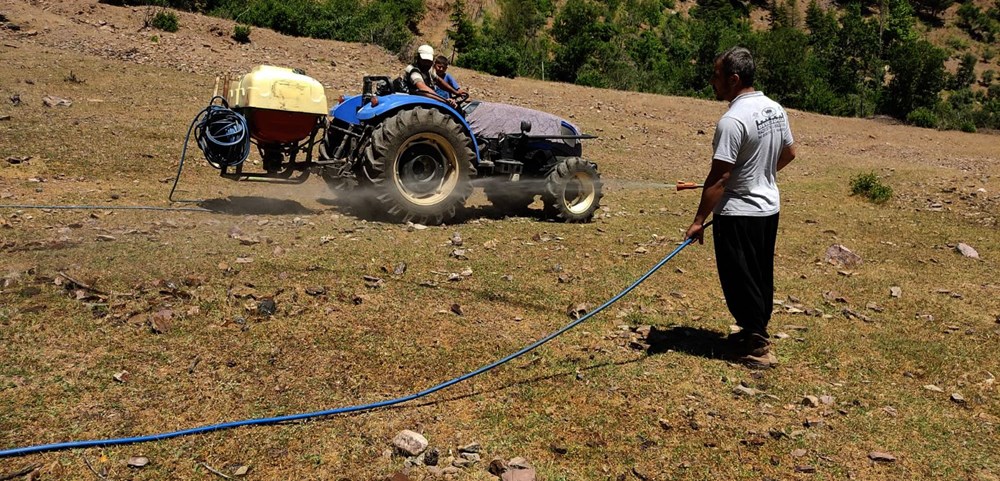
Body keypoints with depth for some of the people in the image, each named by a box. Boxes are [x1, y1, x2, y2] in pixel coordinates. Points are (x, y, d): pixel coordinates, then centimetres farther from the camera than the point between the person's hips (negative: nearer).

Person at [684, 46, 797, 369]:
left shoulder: (733, 120, -23)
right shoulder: (775, 109, 4)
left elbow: (719, 177, -24)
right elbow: (789, 153, 17)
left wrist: (699, 220, -18)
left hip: (739, 213, -9)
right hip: (770, 207, 9)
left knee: (740, 282, 1)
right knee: (761, 277, 18)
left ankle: (756, 348, 6)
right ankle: (756, 333, 32)